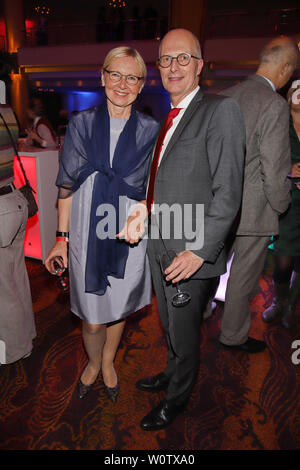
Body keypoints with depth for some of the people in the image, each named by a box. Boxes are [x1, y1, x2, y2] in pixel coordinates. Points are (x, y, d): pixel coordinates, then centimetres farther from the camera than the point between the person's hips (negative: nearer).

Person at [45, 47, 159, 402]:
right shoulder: (81, 123, 2)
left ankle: (108, 362, 47)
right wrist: (62, 237, 1)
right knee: (92, 319, 7)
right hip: (88, 235, 0)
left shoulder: (150, 130, 1)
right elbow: (67, 186, 3)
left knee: (118, 309, 15)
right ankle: (93, 363, 42)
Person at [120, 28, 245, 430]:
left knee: (184, 329, 13)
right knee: (168, 322, 25)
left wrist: (199, 251, -22)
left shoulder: (221, 110, -13)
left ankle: (177, 398, 40)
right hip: (158, 243, 7)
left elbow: (228, 193, -19)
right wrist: (140, 213, 0)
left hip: (190, 251, -7)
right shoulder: (166, 117, 12)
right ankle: (173, 372, 53)